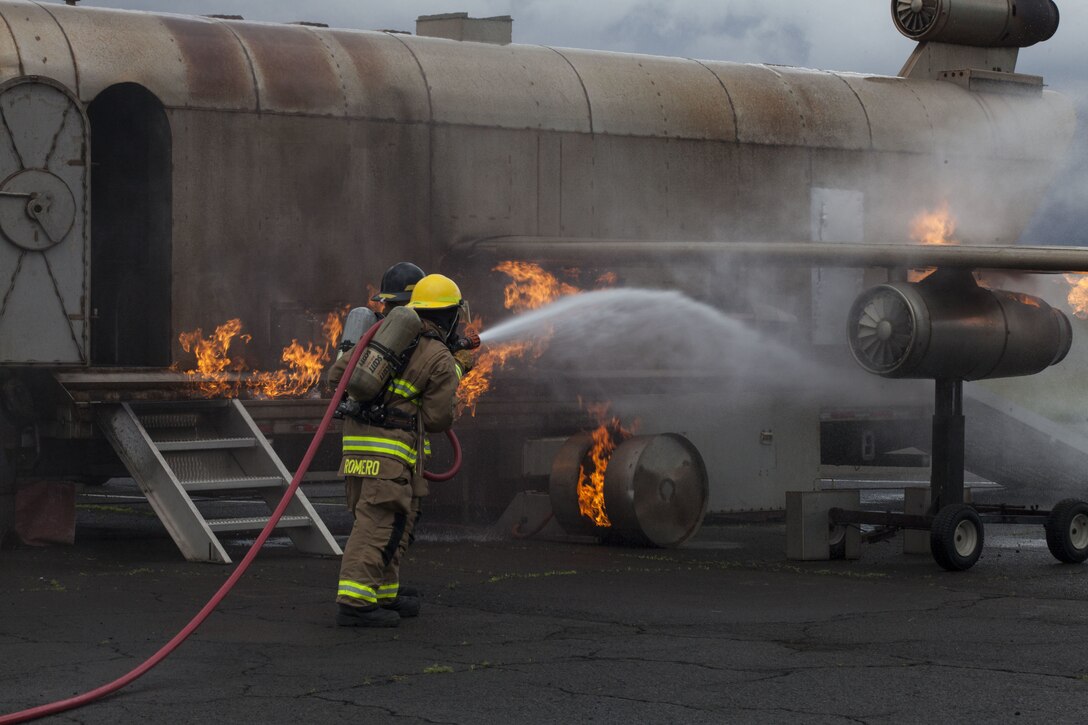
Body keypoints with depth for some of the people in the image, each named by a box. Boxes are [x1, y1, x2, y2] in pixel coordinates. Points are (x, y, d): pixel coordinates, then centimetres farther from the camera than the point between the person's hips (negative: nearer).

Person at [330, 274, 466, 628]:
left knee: (378, 521, 18)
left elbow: (337, 374, 14)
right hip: (392, 445, -8)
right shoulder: (441, 359, -4)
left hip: (356, 440, 8)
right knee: (380, 525, -9)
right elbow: (437, 418, -4)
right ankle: (354, 602, -17)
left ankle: (384, 594, 24)